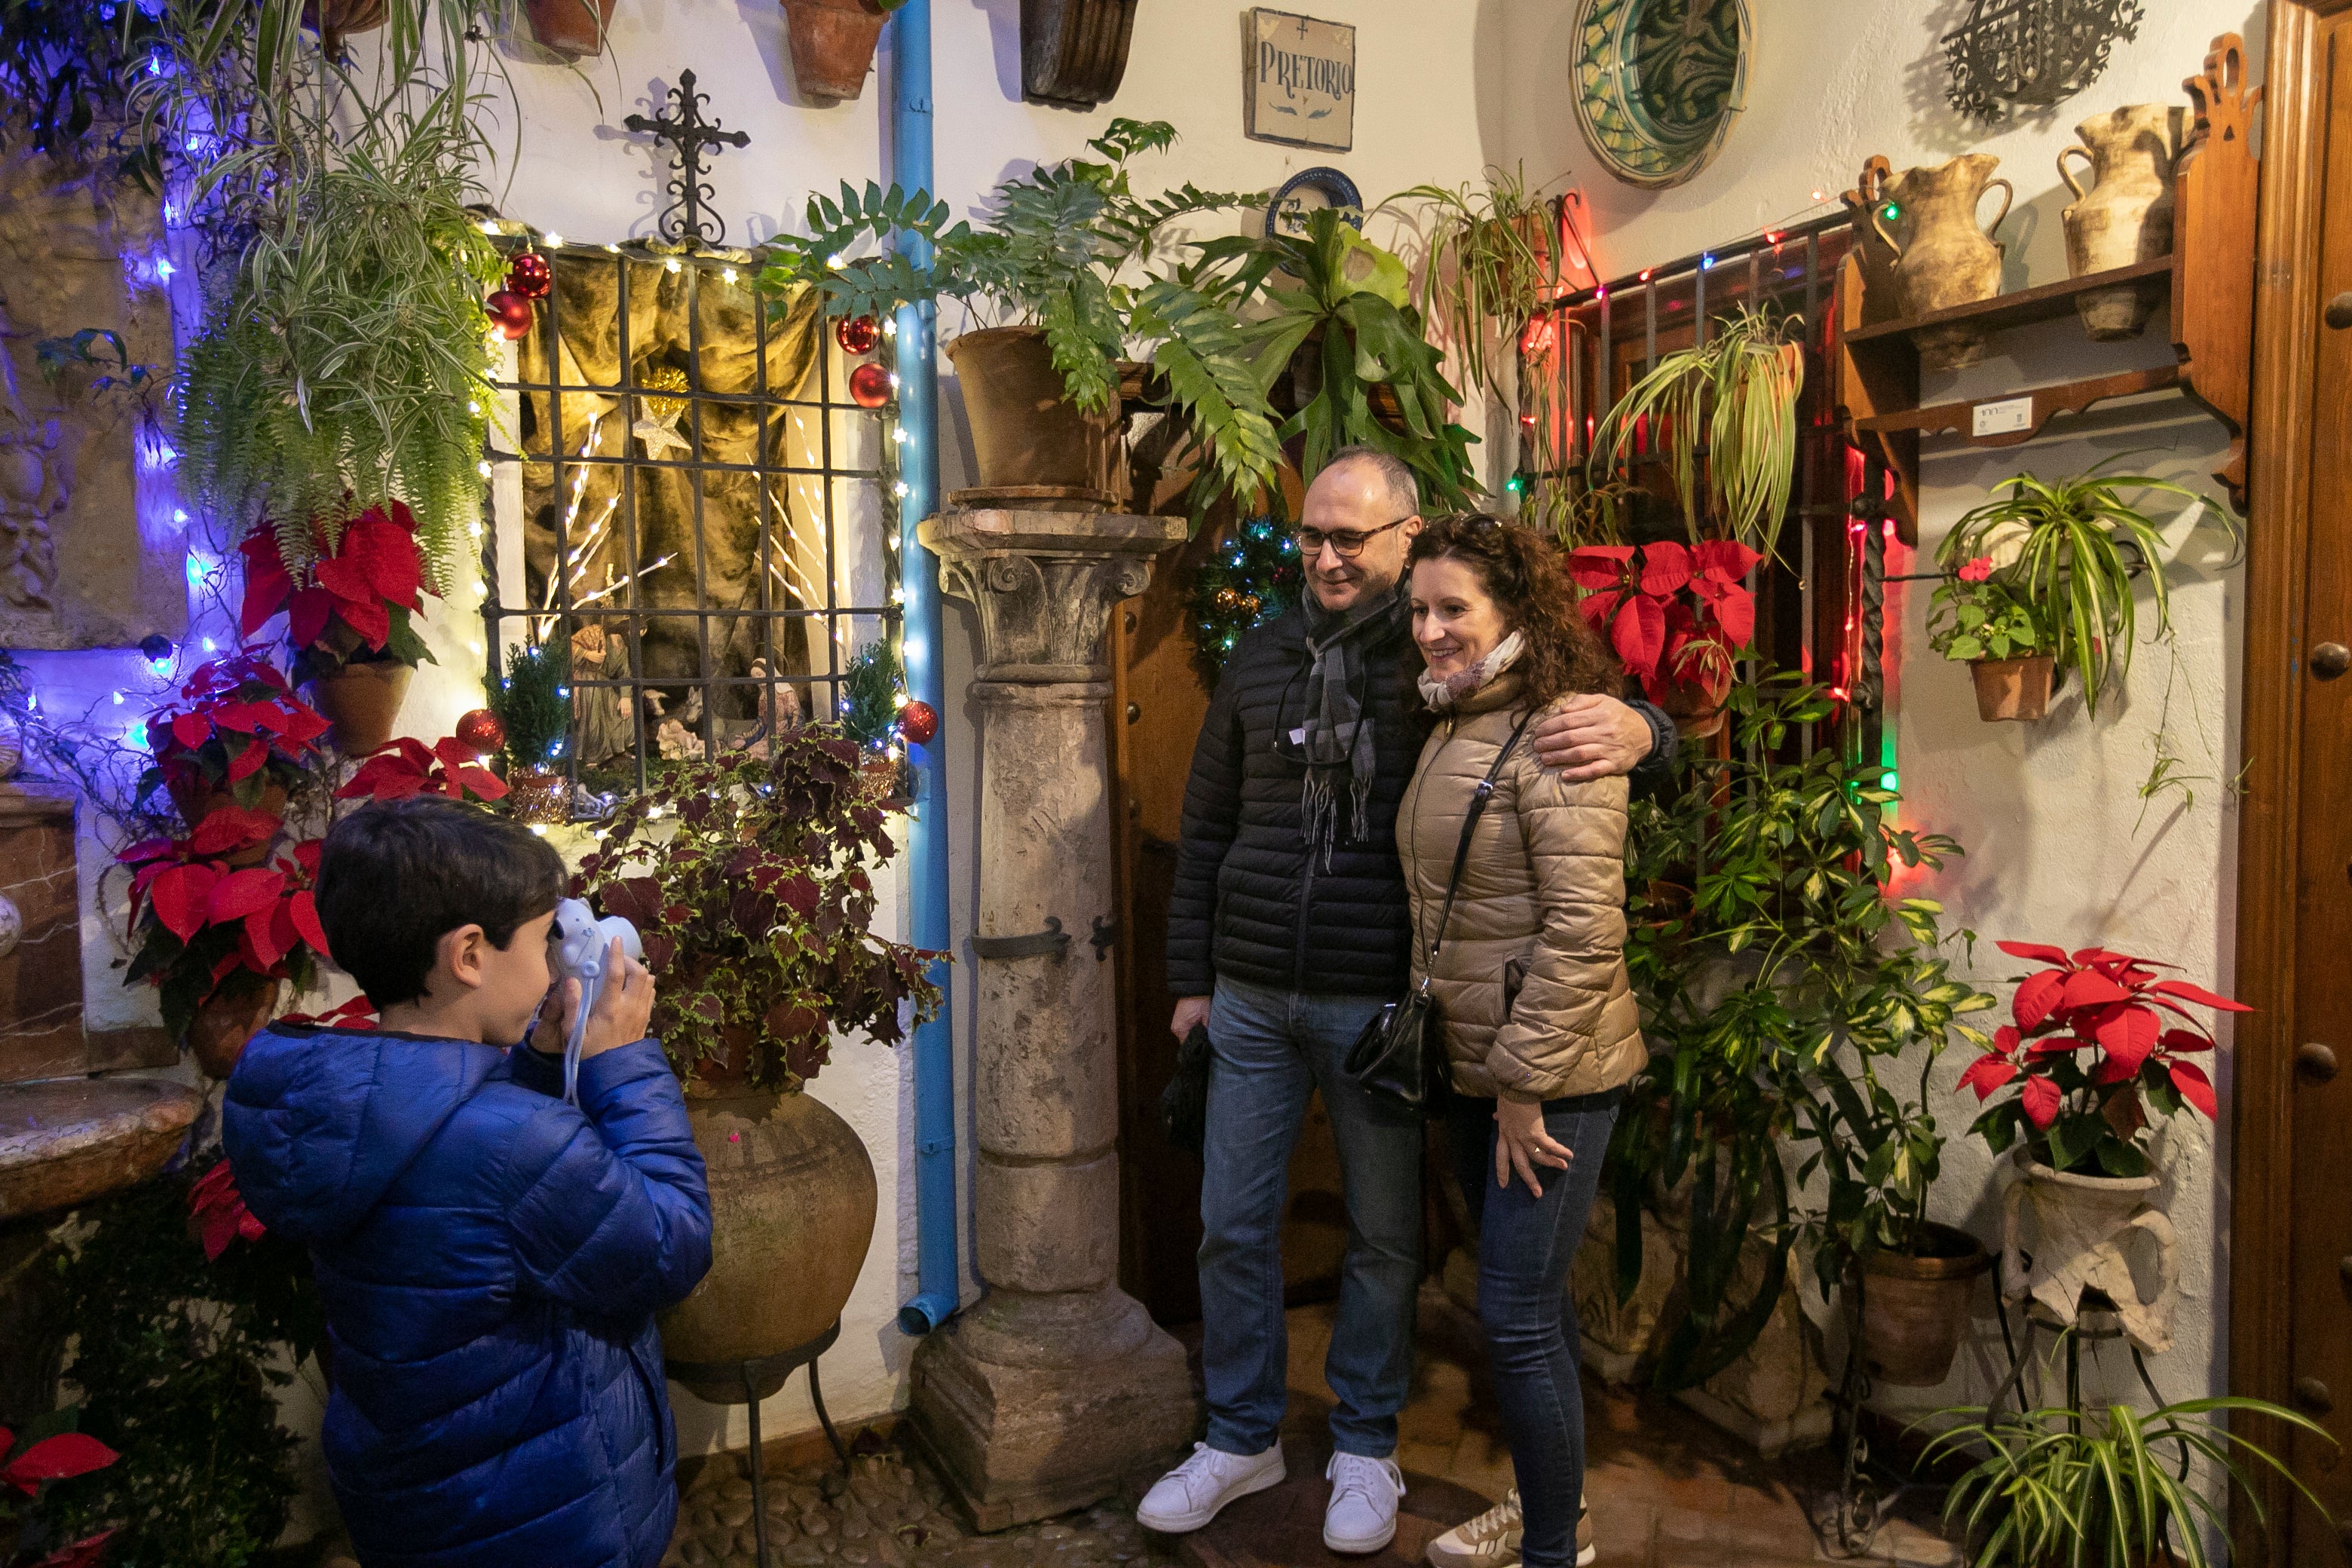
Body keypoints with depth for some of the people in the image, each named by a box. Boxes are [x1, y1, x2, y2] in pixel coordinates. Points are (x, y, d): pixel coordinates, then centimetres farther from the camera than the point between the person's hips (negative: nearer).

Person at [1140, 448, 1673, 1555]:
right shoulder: (1259, 661, 6)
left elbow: (1624, 721, -5)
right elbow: (1206, 831, 12)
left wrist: (1634, 729, -30)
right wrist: (1190, 978, 11)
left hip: (1380, 1004, -3)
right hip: (1250, 998, 3)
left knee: (1384, 1234, 12)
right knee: (1232, 1223, 11)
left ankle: (1365, 1444, 33)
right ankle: (1242, 1436, 31)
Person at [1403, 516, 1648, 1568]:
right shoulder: (1451, 729, 10)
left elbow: (1585, 926, -22)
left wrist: (1525, 1080, -19)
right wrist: (1487, 1070, 16)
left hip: (1551, 1075, -8)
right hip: (1479, 1064, 8)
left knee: (1517, 1315, -1)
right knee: (1530, 1298, 20)